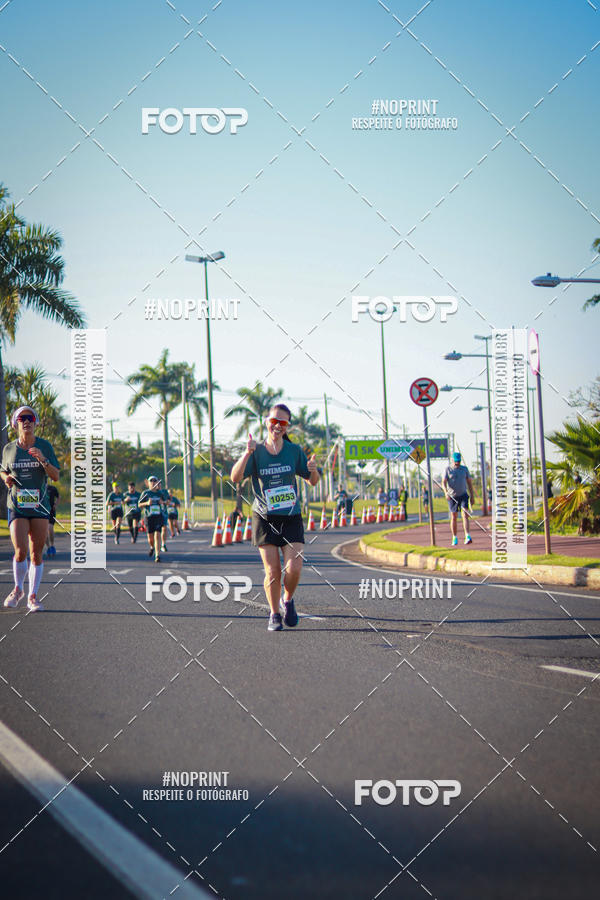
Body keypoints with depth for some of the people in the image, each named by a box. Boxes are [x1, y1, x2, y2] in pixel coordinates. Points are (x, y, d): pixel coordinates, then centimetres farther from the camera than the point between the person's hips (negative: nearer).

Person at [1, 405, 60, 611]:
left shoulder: (45, 446, 1)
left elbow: (56, 476, -2)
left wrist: (43, 459, -18)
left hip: (40, 506, 1)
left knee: (36, 554, 1)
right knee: (20, 552, -14)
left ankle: (33, 596, 13)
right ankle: (18, 590, 11)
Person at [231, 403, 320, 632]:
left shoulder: (294, 451, 1)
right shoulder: (257, 452, -3)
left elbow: (312, 481, 8)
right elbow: (235, 478, -15)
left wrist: (313, 470, -15)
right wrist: (247, 453, -29)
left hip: (291, 517, 1)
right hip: (264, 518, -1)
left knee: (294, 568, -11)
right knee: (272, 571, -4)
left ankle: (287, 600, 19)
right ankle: (274, 615, 14)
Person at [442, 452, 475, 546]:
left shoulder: (464, 469, 7)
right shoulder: (448, 469, -1)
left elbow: (469, 482, 12)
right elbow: (443, 482, -9)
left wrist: (472, 496, 8)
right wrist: (446, 492, -27)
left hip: (463, 495, 1)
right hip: (452, 496, -1)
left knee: (465, 515, -15)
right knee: (454, 517, 4)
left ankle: (467, 537, -25)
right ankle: (454, 538, 16)